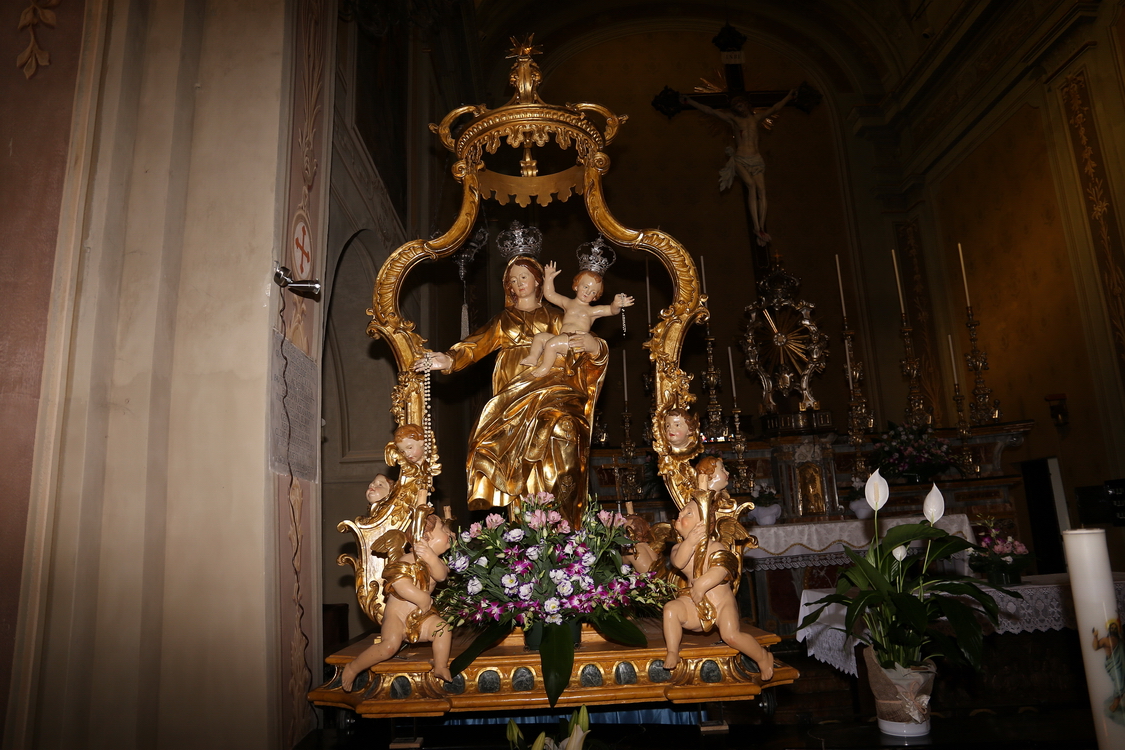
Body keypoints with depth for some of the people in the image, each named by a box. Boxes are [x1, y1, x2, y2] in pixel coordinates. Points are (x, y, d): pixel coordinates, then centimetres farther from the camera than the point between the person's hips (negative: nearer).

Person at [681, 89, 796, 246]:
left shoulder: (755, 118, 17)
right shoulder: (732, 119, 10)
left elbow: (775, 109, 28)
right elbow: (709, 111, 7)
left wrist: (789, 97, 31)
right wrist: (689, 102, 4)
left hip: (756, 160, 3)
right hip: (740, 160, -3)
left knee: (761, 190, -17)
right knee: (751, 185, -28)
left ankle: (762, 229, -21)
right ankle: (756, 228, -31)